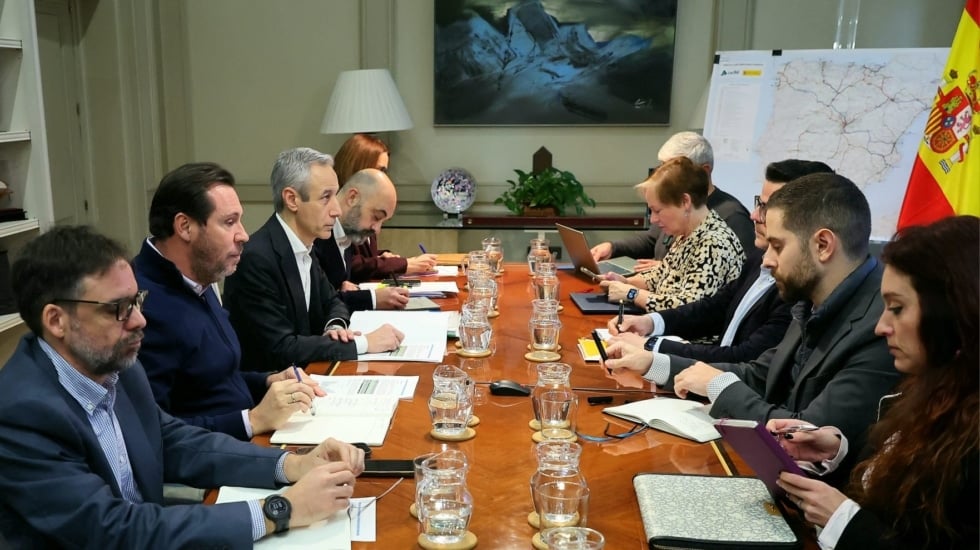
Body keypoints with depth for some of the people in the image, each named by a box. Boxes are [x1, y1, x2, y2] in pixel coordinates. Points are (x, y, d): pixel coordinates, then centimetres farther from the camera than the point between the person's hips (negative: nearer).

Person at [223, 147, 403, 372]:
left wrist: (335, 327, -8)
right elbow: (281, 349, -24)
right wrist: (364, 342, -22)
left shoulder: (304, 246, 3)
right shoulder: (256, 259, -22)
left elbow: (332, 302, 15)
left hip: (302, 374, 7)